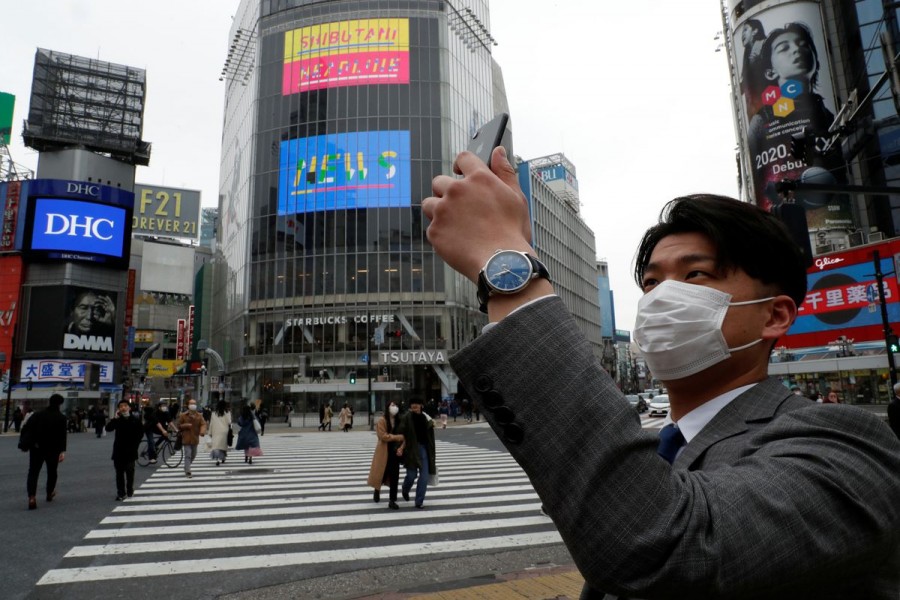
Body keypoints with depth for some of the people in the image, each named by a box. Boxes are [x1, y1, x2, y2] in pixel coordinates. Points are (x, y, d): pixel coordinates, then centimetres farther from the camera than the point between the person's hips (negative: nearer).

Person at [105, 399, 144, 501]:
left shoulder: (135, 420, -2)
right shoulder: (117, 420, 2)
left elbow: (140, 433, 4)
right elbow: (108, 428, -13)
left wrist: (135, 444, -2)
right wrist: (115, 418, -19)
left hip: (130, 451, -1)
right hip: (119, 450, 1)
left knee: (130, 471, 6)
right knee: (119, 472, 3)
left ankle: (130, 491, 20)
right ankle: (121, 493, 8)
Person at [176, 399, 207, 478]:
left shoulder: (199, 416, 2)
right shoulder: (183, 415, -2)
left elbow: (203, 424, -10)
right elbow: (179, 425, 2)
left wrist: (202, 431, -30)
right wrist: (186, 425, -17)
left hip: (195, 439, 4)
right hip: (186, 439, -4)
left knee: (193, 455, 16)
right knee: (188, 455, -10)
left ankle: (187, 467, 39)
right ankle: (187, 471, -8)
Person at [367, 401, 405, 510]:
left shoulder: (399, 421, 5)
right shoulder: (382, 421, -9)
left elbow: (404, 436, 5)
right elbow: (383, 436, -18)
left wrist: (401, 448, -12)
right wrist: (398, 437, -19)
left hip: (395, 452, 4)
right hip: (384, 452, -4)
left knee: (394, 476, 2)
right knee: (382, 474, 7)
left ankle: (392, 500, 11)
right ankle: (377, 490, 39)